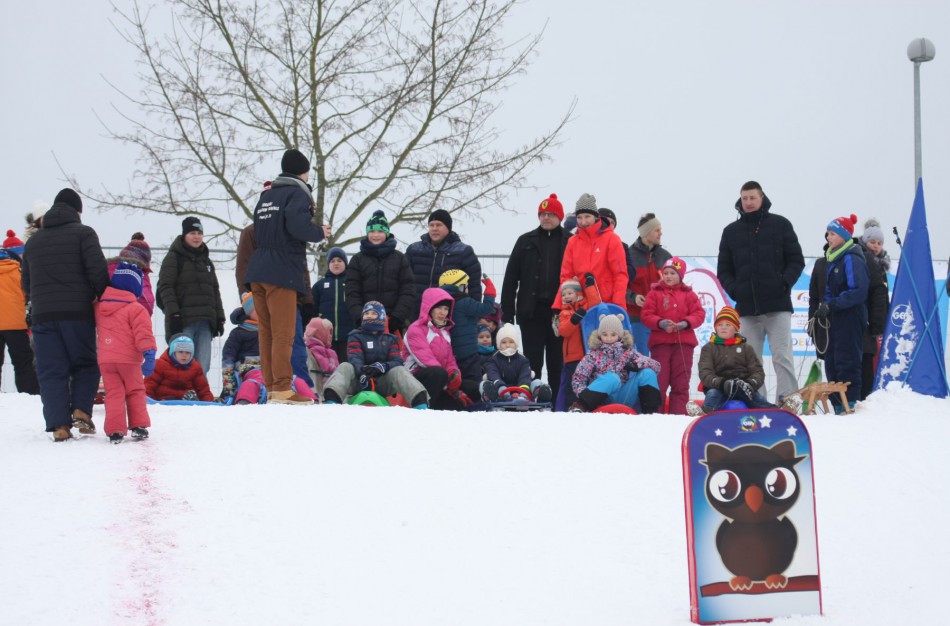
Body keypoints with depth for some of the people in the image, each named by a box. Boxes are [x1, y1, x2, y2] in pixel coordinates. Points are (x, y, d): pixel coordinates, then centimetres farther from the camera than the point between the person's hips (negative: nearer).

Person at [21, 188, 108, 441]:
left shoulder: (33, 241, 17)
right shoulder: (83, 233, 1)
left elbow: (26, 285, 21)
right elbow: (98, 271, -10)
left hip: (42, 316, 3)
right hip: (77, 313, -3)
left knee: (51, 372, 3)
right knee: (85, 365, 10)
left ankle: (59, 424, -6)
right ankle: (81, 411, -7)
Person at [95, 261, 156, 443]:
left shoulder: (98, 307, 7)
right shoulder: (135, 309, -11)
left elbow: (96, 332, 24)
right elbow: (143, 334, -17)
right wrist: (149, 354, -17)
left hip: (105, 360, 3)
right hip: (128, 359, -3)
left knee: (113, 394, 4)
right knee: (135, 392, 12)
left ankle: (115, 430, -6)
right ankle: (138, 426, 9)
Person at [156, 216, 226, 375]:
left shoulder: (206, 260, 23)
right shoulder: (173, 257, 3)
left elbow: (215, 291, 25)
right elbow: (165, 287, -6)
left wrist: (219, 317, 15)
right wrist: (173, 314, -16)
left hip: (205, 320, 6)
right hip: (183, 320, -6)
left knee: (202, 365, -1)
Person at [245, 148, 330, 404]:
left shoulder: (266, 195, 18)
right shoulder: (297, 193, -6)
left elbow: (258, 232, 16)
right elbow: (297, 224, -22)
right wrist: (319, 233, -6)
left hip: (258, 270, 8)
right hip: (282, 272, -8)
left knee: (266, 332, 8)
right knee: (283, 333, -8)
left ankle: (271, 387, 11)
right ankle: (282, 390, -11)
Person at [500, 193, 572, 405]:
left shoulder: (571, 242, 4)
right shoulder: (526, 242, 10)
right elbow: (511, 278, 9)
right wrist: (507, 312, 2)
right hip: (531, 311, 1)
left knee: (557, 362, 3)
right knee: (532, 361, 3)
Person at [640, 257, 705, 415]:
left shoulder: (688, 294, 9)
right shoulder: (655, 293, 6)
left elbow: (699, 314, 3)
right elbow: (646, 315, -1)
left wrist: (685, 323, -15)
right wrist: (661, 323, -18)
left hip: (683, 342, 1)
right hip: (660, 341, -1)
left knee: (681, 381, 2)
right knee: (659, 379, -2)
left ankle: (678, 412, 5)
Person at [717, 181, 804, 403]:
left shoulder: (780, 225, 6)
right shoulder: (731, 231, 12)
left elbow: (796, 260, 6)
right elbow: (723, 268, 16)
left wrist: (785, 283, -10)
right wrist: (733, 289, -2)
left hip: (777, 305, -3)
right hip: (747, 308, 3)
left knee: (782, 358, -7)